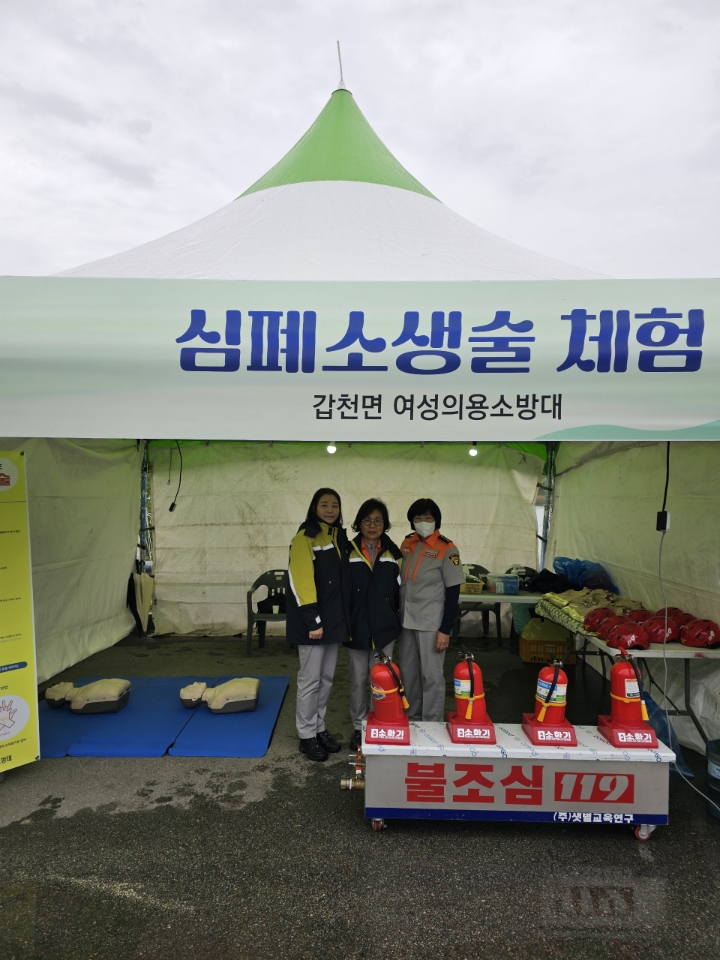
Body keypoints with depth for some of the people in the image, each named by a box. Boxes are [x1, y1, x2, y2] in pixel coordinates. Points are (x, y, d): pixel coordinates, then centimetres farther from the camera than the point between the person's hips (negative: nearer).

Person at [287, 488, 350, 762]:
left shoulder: (339, 537, 12)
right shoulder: (305, 537, -11)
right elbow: (301, 580, -19)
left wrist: (344, 617, 12)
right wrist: (312, 620, -22)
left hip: (334, 620, 7)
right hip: (314, 622, -7)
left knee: (326, 678, 15)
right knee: (310, 679, 2)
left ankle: (319, 729, 29)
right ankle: (307, 736, 16)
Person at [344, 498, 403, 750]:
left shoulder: (393, 553, 3)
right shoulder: (348, 552, -1)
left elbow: (400, 590, 6)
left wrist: (399, 622, 2)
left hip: (384, 628, 1)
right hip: (356, 627, 0)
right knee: (358, 680, 10)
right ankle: (359, 728, 25)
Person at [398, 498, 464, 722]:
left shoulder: (447, 549, -9)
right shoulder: (407, 543, 6)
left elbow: (453, 592, -10)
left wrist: (445, 629, -14)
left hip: (431, 623, -5)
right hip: (407, 620, 5)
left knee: (431, 675, 3)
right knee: (409, 673, 14)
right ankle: (413, 719, 30)